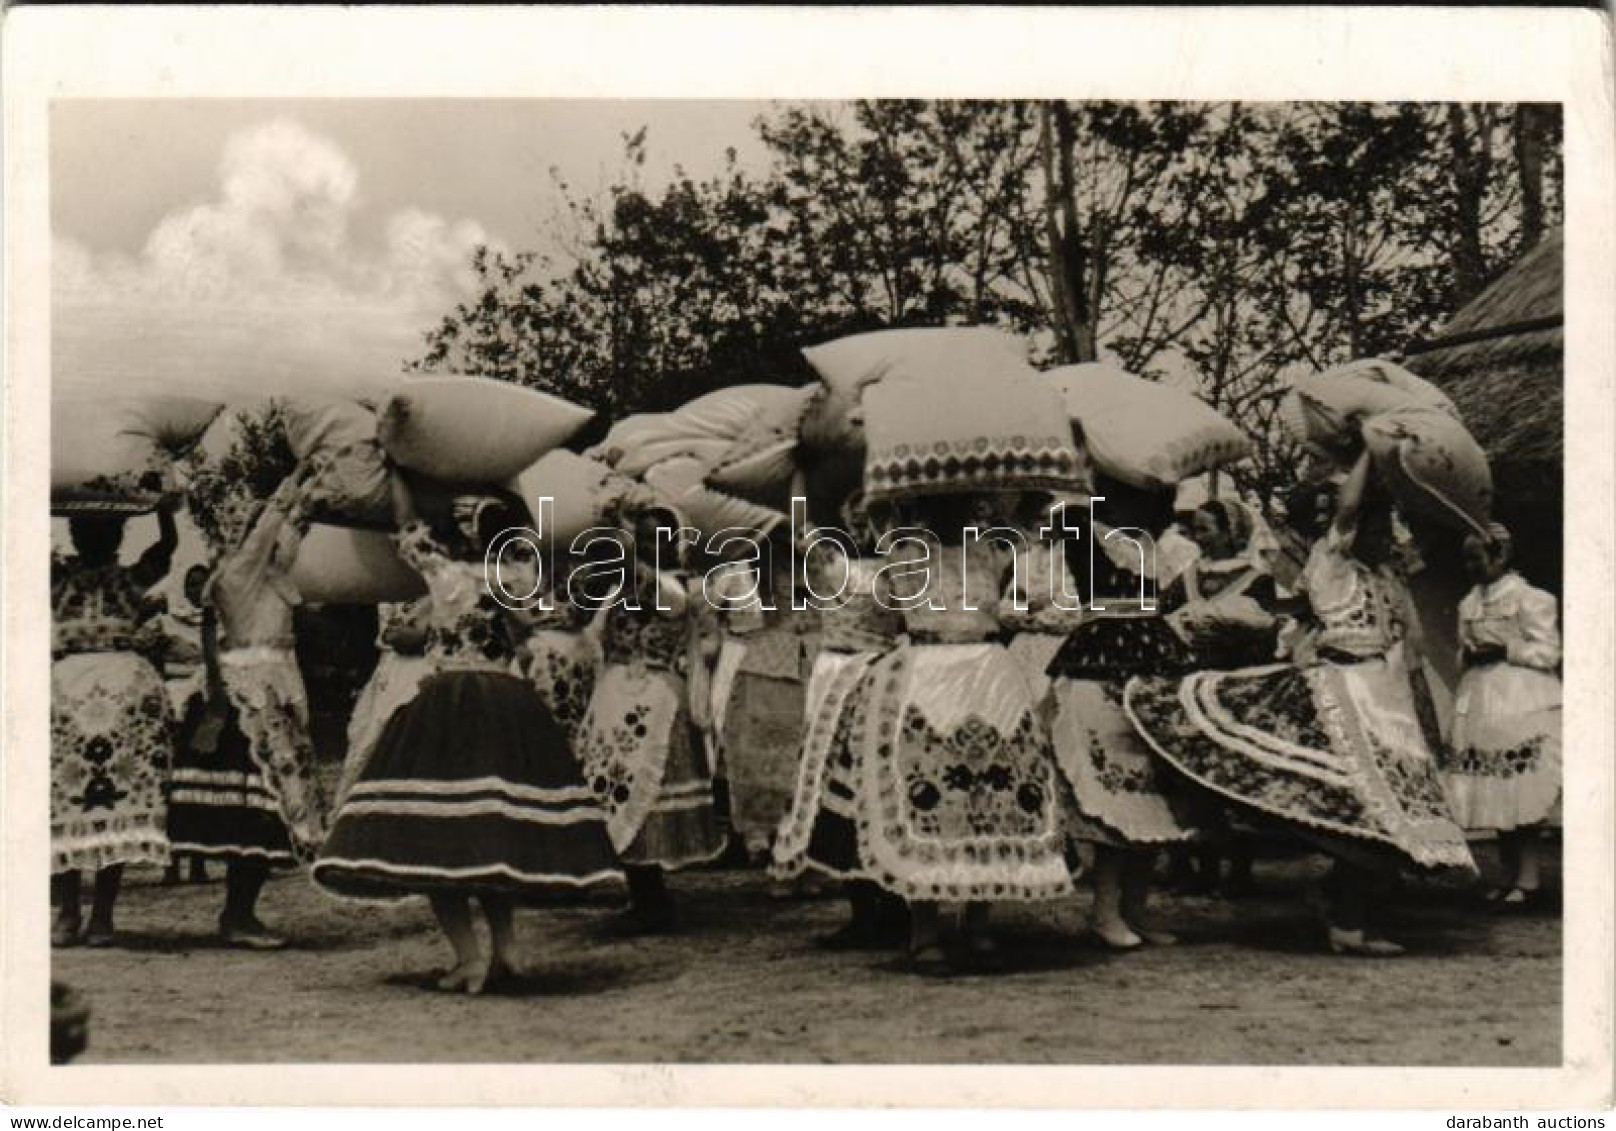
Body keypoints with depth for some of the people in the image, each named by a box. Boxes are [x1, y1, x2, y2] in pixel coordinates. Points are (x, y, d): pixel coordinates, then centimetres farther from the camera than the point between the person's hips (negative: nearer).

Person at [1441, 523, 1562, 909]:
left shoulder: (1529, 598, -5)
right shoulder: (1469, 604, 15)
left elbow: (1548, 652, -8)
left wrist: (1506, 651, -17)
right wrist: (1468, 655, 1)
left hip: (1521, 702, -7)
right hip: (1479, 703, 7)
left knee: (1522, 794, -9)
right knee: (1494, 794, 7)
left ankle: (1528, 877, -4)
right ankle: (1510, 875, 13)